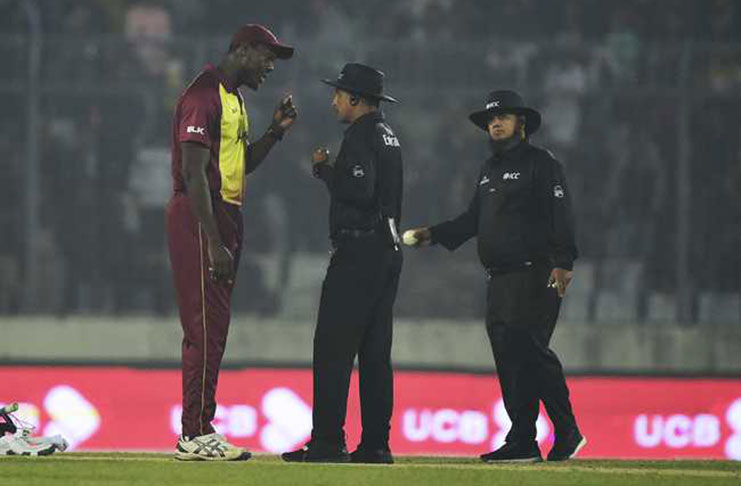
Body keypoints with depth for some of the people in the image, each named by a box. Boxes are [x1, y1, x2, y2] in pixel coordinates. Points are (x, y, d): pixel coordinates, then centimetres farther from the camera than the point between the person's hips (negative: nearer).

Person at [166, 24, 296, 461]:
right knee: (205, 327, -11)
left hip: (226, 218, 10)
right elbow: (194, 173, -20)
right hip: (200, 217, -10)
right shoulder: (204, 96, -14)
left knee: (213, 328, 11)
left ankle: (200, 431, 15)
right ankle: (196, 435, -10)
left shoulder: (233, 98, 18)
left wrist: (276, 131, 11)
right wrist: (213, 243, -25)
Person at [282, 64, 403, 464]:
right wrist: (329, 169, 15)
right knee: (375, 351, 9)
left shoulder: (361, 136, -11)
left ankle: (327, 442, -13)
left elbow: (359, 191, -23)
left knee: (333, 347, -9)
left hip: (359, 251, -10)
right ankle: (376, 443, 8)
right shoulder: (388, 136, 19)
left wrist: (324, 169, -8)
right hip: (389, 250, 10)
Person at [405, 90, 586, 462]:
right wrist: (434, 234, 17)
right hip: (499, 279, 8)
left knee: (529, 350, -16)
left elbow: (560, 215, -12)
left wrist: (563, 262, -22)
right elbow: (473, 220, 28)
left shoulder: (540, 163, -3)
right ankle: (522, 442, 5)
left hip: (534, 276, -8)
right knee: (508, 359, 4)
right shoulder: (489, 170, 22)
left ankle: (566, 432, -9)